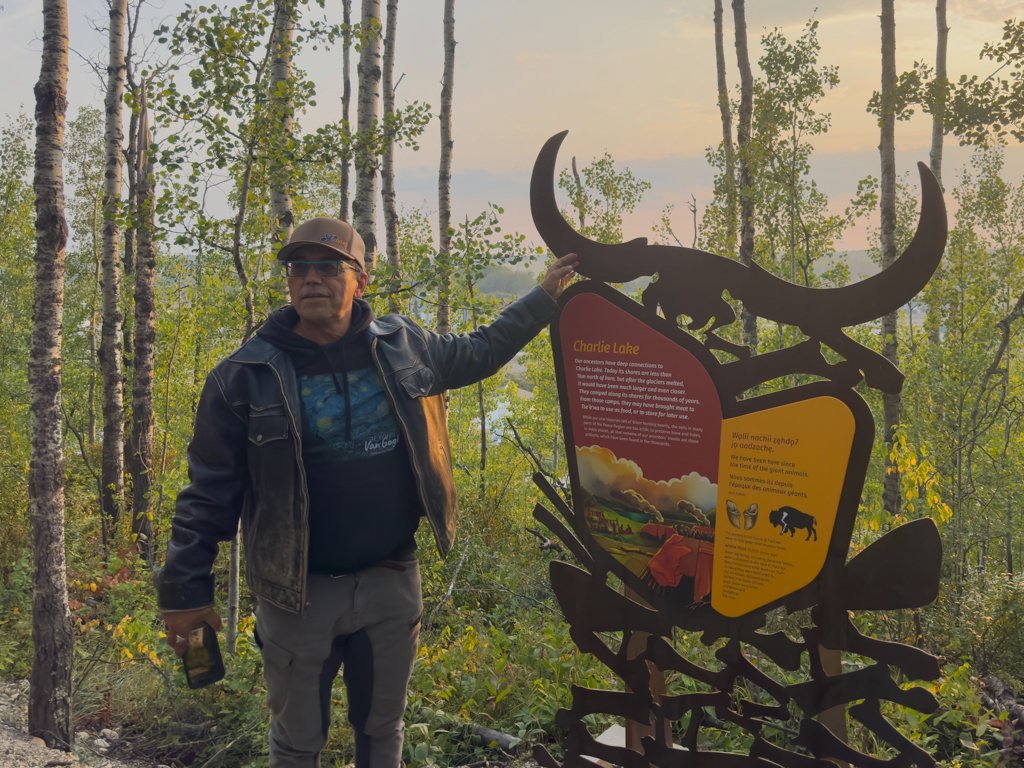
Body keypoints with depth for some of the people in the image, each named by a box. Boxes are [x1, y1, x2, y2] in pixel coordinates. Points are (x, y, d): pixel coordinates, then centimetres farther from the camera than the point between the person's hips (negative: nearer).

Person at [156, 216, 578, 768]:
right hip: (300, 597, -2)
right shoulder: (245, 376, -10)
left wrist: (545, 297, 20)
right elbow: (209, 494, -5)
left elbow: (477, 352, 18)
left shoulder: (402, 345, 0)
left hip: (391, 584, 3)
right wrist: (186, 590, -4)